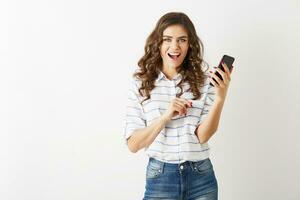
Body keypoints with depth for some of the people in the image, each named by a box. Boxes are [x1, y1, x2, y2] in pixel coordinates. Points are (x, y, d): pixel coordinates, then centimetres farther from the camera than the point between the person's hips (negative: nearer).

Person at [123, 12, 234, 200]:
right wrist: (166, 116, -18)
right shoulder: (141, 83, -3)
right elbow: (133, 144, -6)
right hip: (160, 177, -1)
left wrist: (220, 97, -21)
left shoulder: (204, 80, -3)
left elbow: (202, 136, -10)